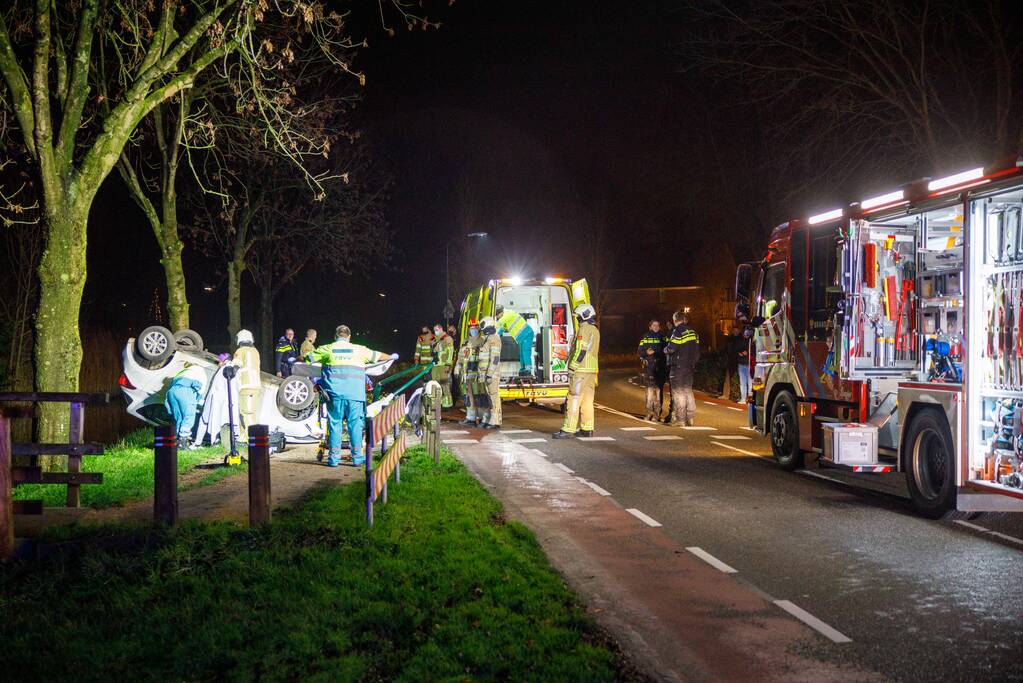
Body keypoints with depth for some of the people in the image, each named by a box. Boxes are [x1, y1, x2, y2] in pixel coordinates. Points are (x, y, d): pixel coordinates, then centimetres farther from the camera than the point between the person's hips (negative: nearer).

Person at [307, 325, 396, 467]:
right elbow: (377, 356, 24)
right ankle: (357, 456, 9)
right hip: (354, 394, 0)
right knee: (355, 424, 6)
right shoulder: (358, 350, 10)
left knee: (335, 423, 6)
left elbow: (307, 358, 17)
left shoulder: (327, 349, 9)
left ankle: (334, 457, 6)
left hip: (334, 393, 0)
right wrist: (391, 357, 44)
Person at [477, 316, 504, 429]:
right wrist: (480, 374, 22)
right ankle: (485, 420, 15)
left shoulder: (494, 339, -12)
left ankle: (495, 422, -8)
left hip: (491, 373, -10)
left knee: (493, 397, -8)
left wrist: (490, 374, -22)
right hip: (483, 373, 10)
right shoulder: (486, 339, 18)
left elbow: (495, 358, -19)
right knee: (484, 397, 10)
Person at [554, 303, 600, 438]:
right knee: (587, 400, 11)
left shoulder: (584, 329, -11)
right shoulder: (595, 330, 19)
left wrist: (572, 368, -17)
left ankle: (568, 430, -12)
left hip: (581, 370, -10)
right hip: (592, 370, 10)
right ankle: (587, 429, 13)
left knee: (574, 399, -10)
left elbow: (580, 350, -19)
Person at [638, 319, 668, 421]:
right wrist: (646, 353, -11)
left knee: (658, 389, -5)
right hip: (648, 366, 1)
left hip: (660, 367, -1)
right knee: (649, 388, 2)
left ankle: (657, 413, -3)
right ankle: (649, 412, 8)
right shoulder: (645, 337, 11)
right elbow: (640, 351, 8)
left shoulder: (663, 338, 8)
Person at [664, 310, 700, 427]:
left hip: (678, 367, -7)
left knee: (678, 392, -2)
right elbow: (697, 351, 14)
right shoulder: (692, 332, 12)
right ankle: (690, 417, 13)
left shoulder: (678, 331, -12)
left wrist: (665, 350, 0)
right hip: (690, 367, 7)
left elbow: (671, 348, -20)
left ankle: (680, 419, -2)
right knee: (688, 391, 13)